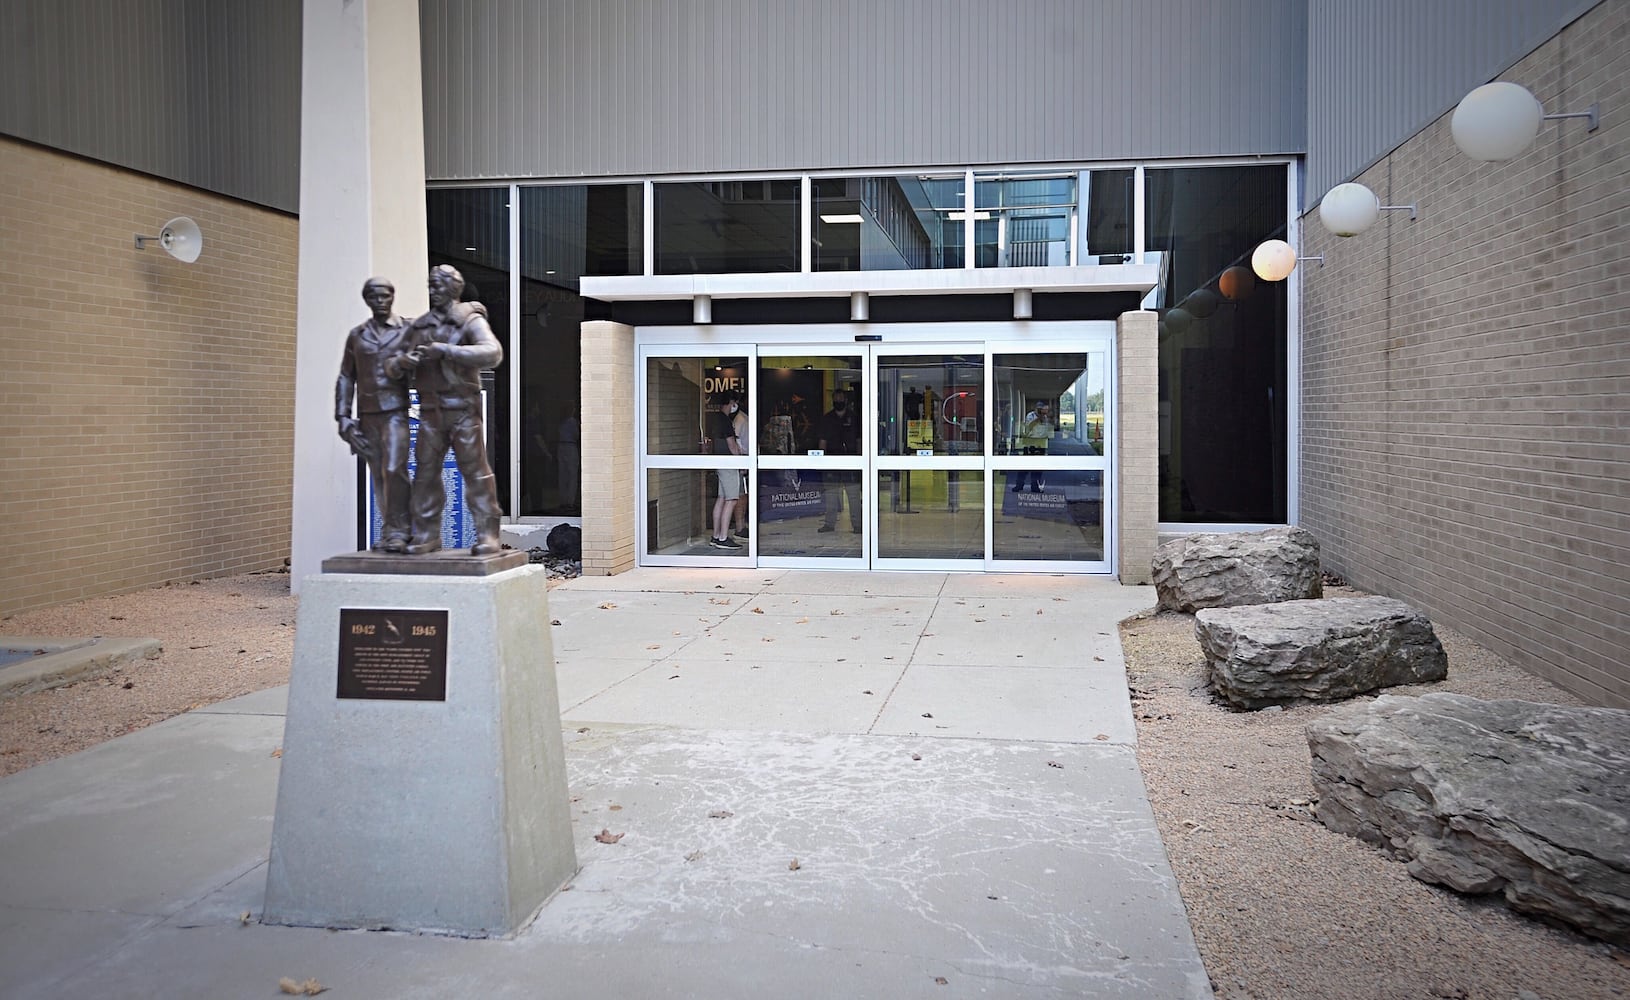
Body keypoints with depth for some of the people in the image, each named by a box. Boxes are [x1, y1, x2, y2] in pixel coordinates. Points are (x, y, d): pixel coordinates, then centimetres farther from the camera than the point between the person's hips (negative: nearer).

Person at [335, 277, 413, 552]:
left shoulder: (408, 330, 5)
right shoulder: (356, 334, 13)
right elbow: (346, 377, 12)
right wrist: (343, 415, 5)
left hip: (395, 411, -3)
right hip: (367, 415, 3)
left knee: (394, 469, -16)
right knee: (379, 475, 5)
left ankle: (397, 531, -9)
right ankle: (388, 531, 11)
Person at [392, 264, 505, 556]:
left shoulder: (470, 321, -2)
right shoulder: (418, 327, 14)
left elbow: (492, 353, -20)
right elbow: (394, 364, 16)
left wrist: (447, 350, -25)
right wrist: (404, 360, -9)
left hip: (462, 409, -5)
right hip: (430, 411, 5)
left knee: (475, 471, -6)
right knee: (426, 472, 4)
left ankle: (487, 535, -3)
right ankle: (427, 535, 11)